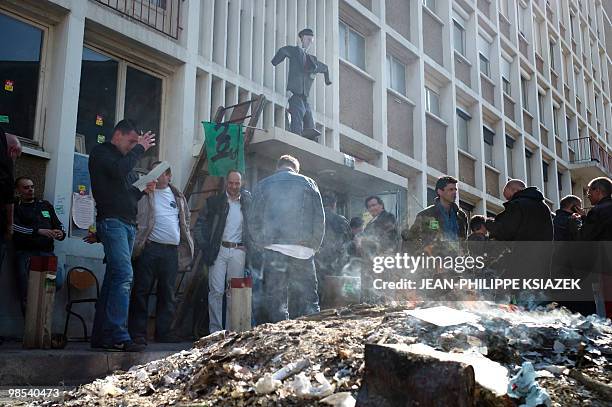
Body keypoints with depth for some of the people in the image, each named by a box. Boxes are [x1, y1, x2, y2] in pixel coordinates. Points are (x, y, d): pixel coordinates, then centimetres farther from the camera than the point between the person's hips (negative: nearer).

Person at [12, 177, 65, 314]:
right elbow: (15, 227, -5)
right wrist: (39, 231, -17)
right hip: (25, 251, -2)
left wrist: (61, 233, 0)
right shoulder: (15, 207, 13)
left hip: (46, 251, 3)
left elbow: (58, 224, 26)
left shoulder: (46, 205, 26)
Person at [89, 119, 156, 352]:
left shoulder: (126, 158, 27)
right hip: (111, 221, -9)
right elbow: (118, 171, -17)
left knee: (114, 279, 5)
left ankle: (101, 337, 8)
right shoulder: (101, 152, 3)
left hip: (128, 224, 9)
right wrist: (139, 149, -6)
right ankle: (118, 337, -24)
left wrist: (144, 189, 10)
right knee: (124, 275, -20)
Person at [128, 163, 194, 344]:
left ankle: (163, 332, 18)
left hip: (172, 250, 5)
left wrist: (185, 240, 18)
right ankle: (137, 333, 2)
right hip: (149, 248, -5)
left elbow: (186, 219, 26)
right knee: (141, 290, -3)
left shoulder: (178, 196, 17)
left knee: (168, 293, 9)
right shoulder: (143, 193, 1)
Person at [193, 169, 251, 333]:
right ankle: (215, 330, 1)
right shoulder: (214, 201, 6)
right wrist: (205, 248, -3)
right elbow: (199, 226, 6)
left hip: (238, 251, 1)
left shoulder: (247, 202, 10)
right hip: (219, 251, -1)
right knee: (216, 291, -5)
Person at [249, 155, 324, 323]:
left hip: (274, 250, 0)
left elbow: (254, 221, 8)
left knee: (275, 302, 1)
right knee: (308, 300, 5)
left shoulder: (263, 185, 11)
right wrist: (314, 247, 12)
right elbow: (320, 219, 7)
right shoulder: (308, 183, 11)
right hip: (303, 251, 1)